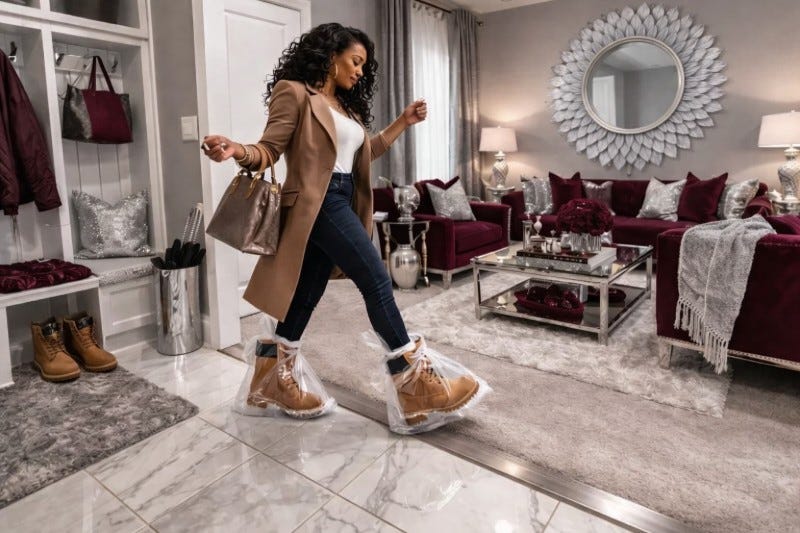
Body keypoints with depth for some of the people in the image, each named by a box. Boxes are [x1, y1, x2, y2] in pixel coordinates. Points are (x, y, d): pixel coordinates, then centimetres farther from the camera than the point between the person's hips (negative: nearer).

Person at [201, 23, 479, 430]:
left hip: (342, 202, 9)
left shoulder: (346, 104, 21)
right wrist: (237, 151, -30)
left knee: (307, 293, 10)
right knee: (376, 281, -13)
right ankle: (417, 387, -5)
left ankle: (271, 382, 23)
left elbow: (363, 152, 25)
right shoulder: (294, 92, -4)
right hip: (317, 203, -9)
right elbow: (269, 149, -9)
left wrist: (403, 123, 21)